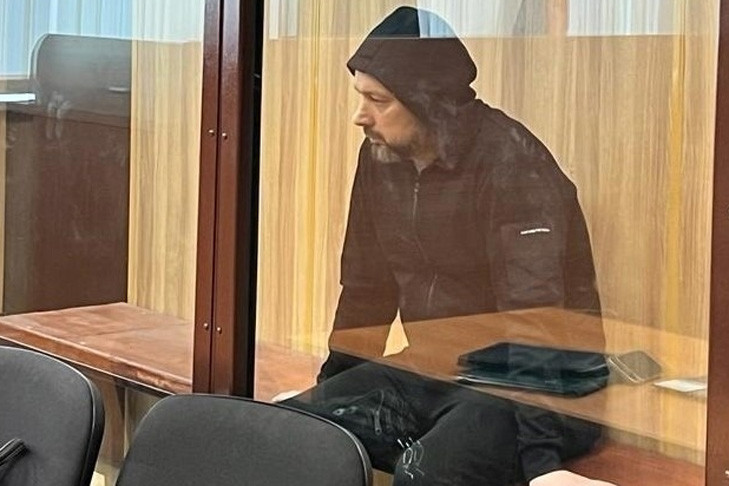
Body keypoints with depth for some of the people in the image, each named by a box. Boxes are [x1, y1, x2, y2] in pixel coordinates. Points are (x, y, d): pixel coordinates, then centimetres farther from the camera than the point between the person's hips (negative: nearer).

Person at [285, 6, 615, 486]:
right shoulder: (381, 158, 3)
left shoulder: (511, 162, -19)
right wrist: (330, 390, 13)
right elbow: (366, 292, 15)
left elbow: (533, 316, -27)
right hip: (429, 374, 8)